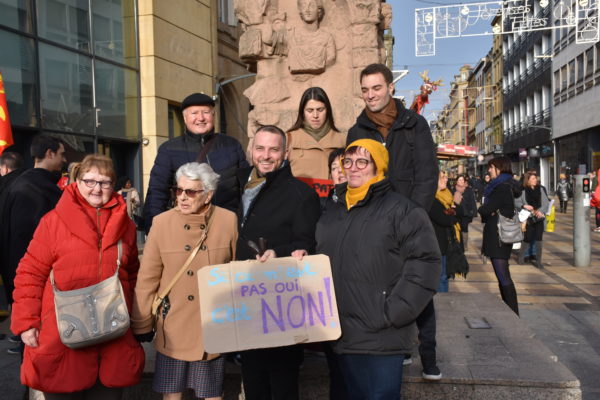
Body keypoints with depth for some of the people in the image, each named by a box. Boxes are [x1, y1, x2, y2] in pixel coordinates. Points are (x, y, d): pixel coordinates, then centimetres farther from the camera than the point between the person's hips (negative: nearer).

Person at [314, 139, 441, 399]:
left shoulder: (402, 210, -6)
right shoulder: (332, 212, 15)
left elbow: (424, 263, -13)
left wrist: (390, 314, -16)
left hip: (382, 339, -6)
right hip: (342, 336, 6)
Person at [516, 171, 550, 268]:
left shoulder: (541, 189, 3)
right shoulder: (523, 191, -2)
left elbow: (546, 202, -2)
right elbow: (516, 202, -3)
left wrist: (541, 211, -17)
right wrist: (524, 206, -19)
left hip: (539, 217, 1)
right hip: (529, 218, -1)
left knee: (539, 239, -2)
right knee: (527, 238, 4)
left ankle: (538, 261, 6)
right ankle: (521, 256, 27)